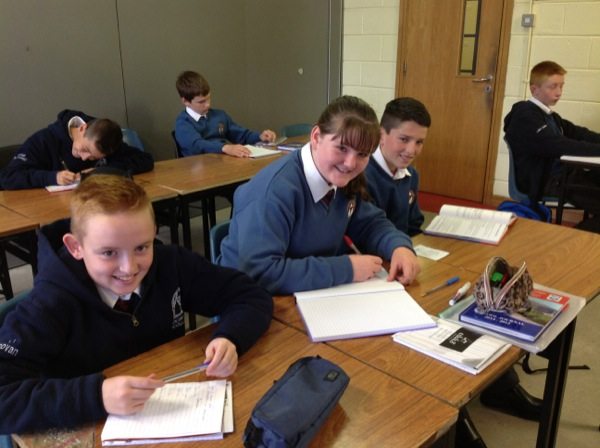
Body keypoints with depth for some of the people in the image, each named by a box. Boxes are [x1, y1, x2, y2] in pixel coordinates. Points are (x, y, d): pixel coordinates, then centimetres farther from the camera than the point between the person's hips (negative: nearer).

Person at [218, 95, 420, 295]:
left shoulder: (342, 179, -3)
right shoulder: (275, 189, -25)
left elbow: (370, 223, 10)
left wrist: (399, 247, -11)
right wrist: (346, 269, -27)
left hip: (312, 297, 6)